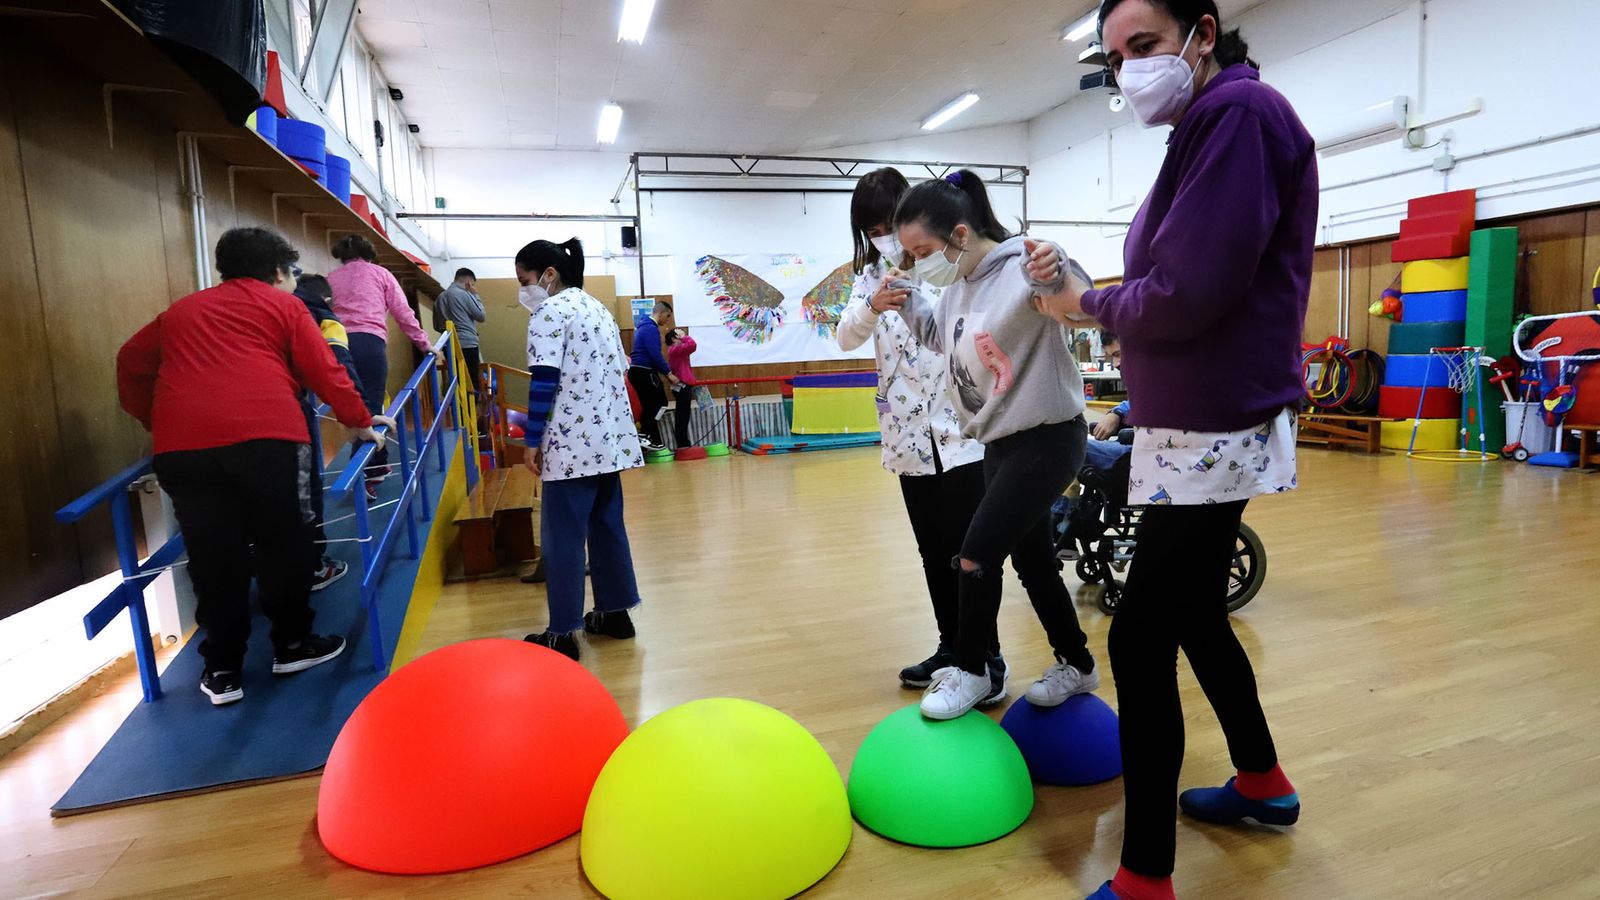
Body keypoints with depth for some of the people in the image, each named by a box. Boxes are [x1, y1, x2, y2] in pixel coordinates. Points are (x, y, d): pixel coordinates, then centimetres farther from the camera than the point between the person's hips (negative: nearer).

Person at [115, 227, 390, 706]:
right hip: (264, 434, -3)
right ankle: (292, 644, 23)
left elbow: (131, 363, 35)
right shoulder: (282, 304, 17)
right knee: (282, 541, 11)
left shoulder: (181, 311, 29)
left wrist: (153, 421, 44)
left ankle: (222, 670, 18)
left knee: (212, 555, 10)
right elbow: (324, 372, 10)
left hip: (182, 443, 4)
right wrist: (360, 421, 18)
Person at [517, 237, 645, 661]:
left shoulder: (549, 311, -9)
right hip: (611, 437, 8)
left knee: (563, 535, -2)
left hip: (572, 442, -8)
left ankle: (563, 633, 3)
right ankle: (615, 611, 23)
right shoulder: (598, 307, 16)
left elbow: (544, 382, -15)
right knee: (607, 525, 15)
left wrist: (532, 441, -10)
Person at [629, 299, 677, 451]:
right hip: (645, 373, -10)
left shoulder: (644, 325, 19)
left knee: (647, 406, 9)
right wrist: (669, 373, -14)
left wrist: (665, 373, 19)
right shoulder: (651, 328, -14)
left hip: (638, 371, 10)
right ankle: (651, 439, -6)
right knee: (660, 403, -4)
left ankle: (649, 438, 9)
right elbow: (655, 355, -21)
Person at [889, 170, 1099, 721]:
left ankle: (971, 671, 13)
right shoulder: (959, 285, 4)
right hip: (1001, 442, 9)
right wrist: (909, 303, 3)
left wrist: (1054, 273, -56)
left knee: (977, 554, -9)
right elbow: (944, 336, 21)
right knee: (1032, 559, 16)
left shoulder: (1021, 268, -21)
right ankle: (1077, 665, 34)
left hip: (1048, 440, -9)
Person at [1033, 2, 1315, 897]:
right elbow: (1176, 289, 13)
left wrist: (1088, 303, -5)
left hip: (1213, 432, -10)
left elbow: (1185, 295, -22)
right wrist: (1091, 296, -2)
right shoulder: (1210, 126, 18)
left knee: (1140, 641, -6)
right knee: (1193, 618, 20)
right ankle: (1264, 782, 40)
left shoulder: (1239, 110, -13)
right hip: (1197, 428, 10)